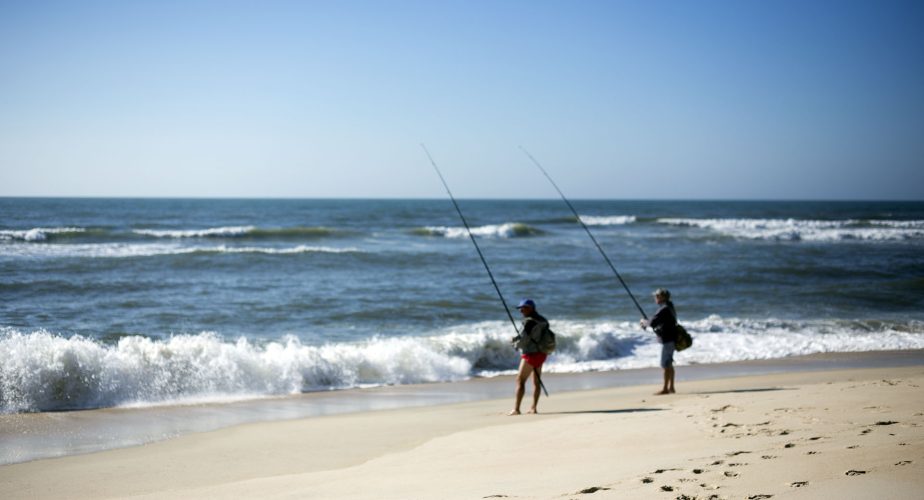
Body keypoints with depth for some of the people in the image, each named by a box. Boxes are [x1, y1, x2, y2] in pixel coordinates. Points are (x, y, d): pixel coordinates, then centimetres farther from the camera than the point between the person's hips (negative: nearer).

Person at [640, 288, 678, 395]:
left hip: (667, 340, -10)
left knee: (666, 365, -7)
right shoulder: (669, 307, 14)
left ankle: (665, 389, -4)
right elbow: (657, 322, 22)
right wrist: (647, 324, 9)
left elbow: (652, 322, -23)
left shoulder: (664, 309, -19)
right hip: (670, 339, 10)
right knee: (669, 364, 14)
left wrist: (644, 322, -3)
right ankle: (671, 388, 19)